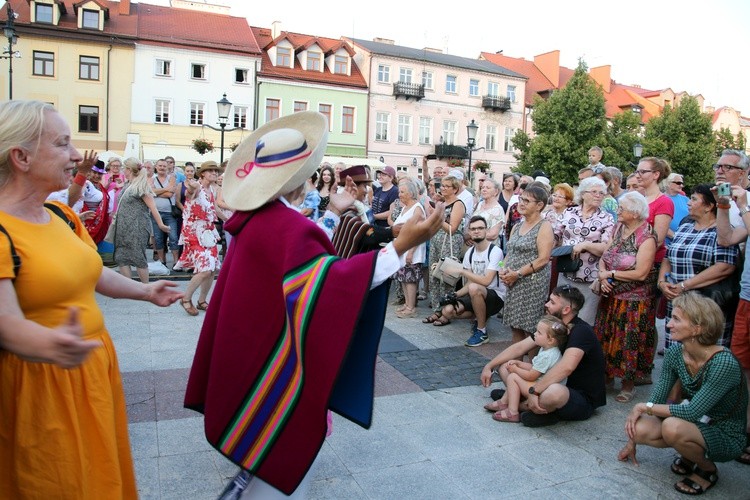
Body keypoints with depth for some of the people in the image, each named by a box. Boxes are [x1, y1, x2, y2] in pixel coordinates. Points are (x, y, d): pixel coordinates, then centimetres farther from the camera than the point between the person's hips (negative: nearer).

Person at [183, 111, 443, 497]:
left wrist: (334, 212, 20)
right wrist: (400, 246, -41)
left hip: (254, 351, 10)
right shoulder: (282, 224, -27)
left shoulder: (254, 217, 4)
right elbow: (328, 281, -37)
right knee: (287, 456, 8)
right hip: (273, 361, -10)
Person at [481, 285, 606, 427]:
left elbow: (566, 367, -40)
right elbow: (519, 347, 4)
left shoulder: (581, 331, -24)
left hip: (584, 400, -7)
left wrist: (534, 391, -38)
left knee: (552, 392, -42)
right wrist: (489, 366, -1)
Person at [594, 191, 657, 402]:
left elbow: (640, 274, -22)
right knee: (606, 338, 14)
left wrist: (611, 274, -14)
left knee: (629, 343, 4)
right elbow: (604, 258, 6)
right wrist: (602, 275, -13)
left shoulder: (646, 237, -16)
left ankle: (628, 385, 21)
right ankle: (608, 377, 32)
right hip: (610, 296, 7)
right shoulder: (618, 229, 5)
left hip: (633, 301, -7)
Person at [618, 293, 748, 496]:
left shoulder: (724, 363, -28)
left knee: (672, 427, -34)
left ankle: (707, 469, -2)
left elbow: (692, 412, -31)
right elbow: (657, 398, -3)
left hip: (726, 436, -6)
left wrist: (644, 407, -20)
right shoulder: (675, 354, -9)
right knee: (640, 429, -20)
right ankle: (690, 454, 9)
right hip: (696, 425, 6)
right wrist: (631, 441, -1)